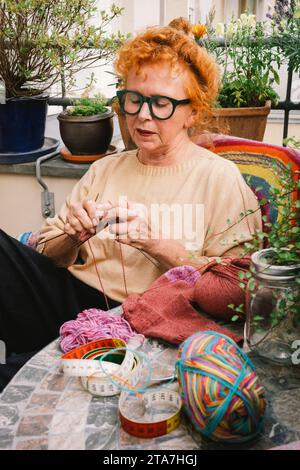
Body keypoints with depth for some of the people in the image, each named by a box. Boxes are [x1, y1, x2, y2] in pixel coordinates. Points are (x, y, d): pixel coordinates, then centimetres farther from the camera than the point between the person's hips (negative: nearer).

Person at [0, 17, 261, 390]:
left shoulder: (219, 177, 4)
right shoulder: (104, 170, 18)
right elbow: (48, 258, 16)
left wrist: (156, 243, -17)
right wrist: (72, 238, -7)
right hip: (71, 298, 4)